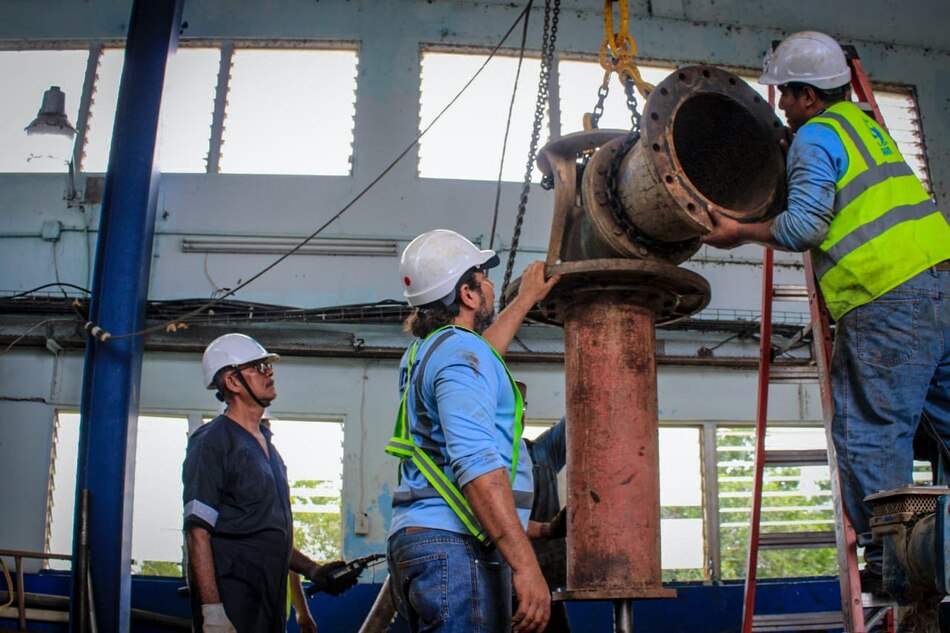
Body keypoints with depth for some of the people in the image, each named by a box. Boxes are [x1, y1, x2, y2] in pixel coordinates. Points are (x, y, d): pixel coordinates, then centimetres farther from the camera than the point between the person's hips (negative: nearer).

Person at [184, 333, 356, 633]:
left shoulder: (266, 445, 19)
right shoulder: (212, 443, -7)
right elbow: (198, 532, -16)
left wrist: (313, 571, 18)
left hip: (270, 597, 8)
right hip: (230, 598, -8)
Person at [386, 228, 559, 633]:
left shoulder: (423, 353, 20)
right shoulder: (459, 350, -11)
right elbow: (477, 465, -22)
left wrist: (526, 299, 53)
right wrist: (524, 565, -25)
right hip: (455, 545, -10)